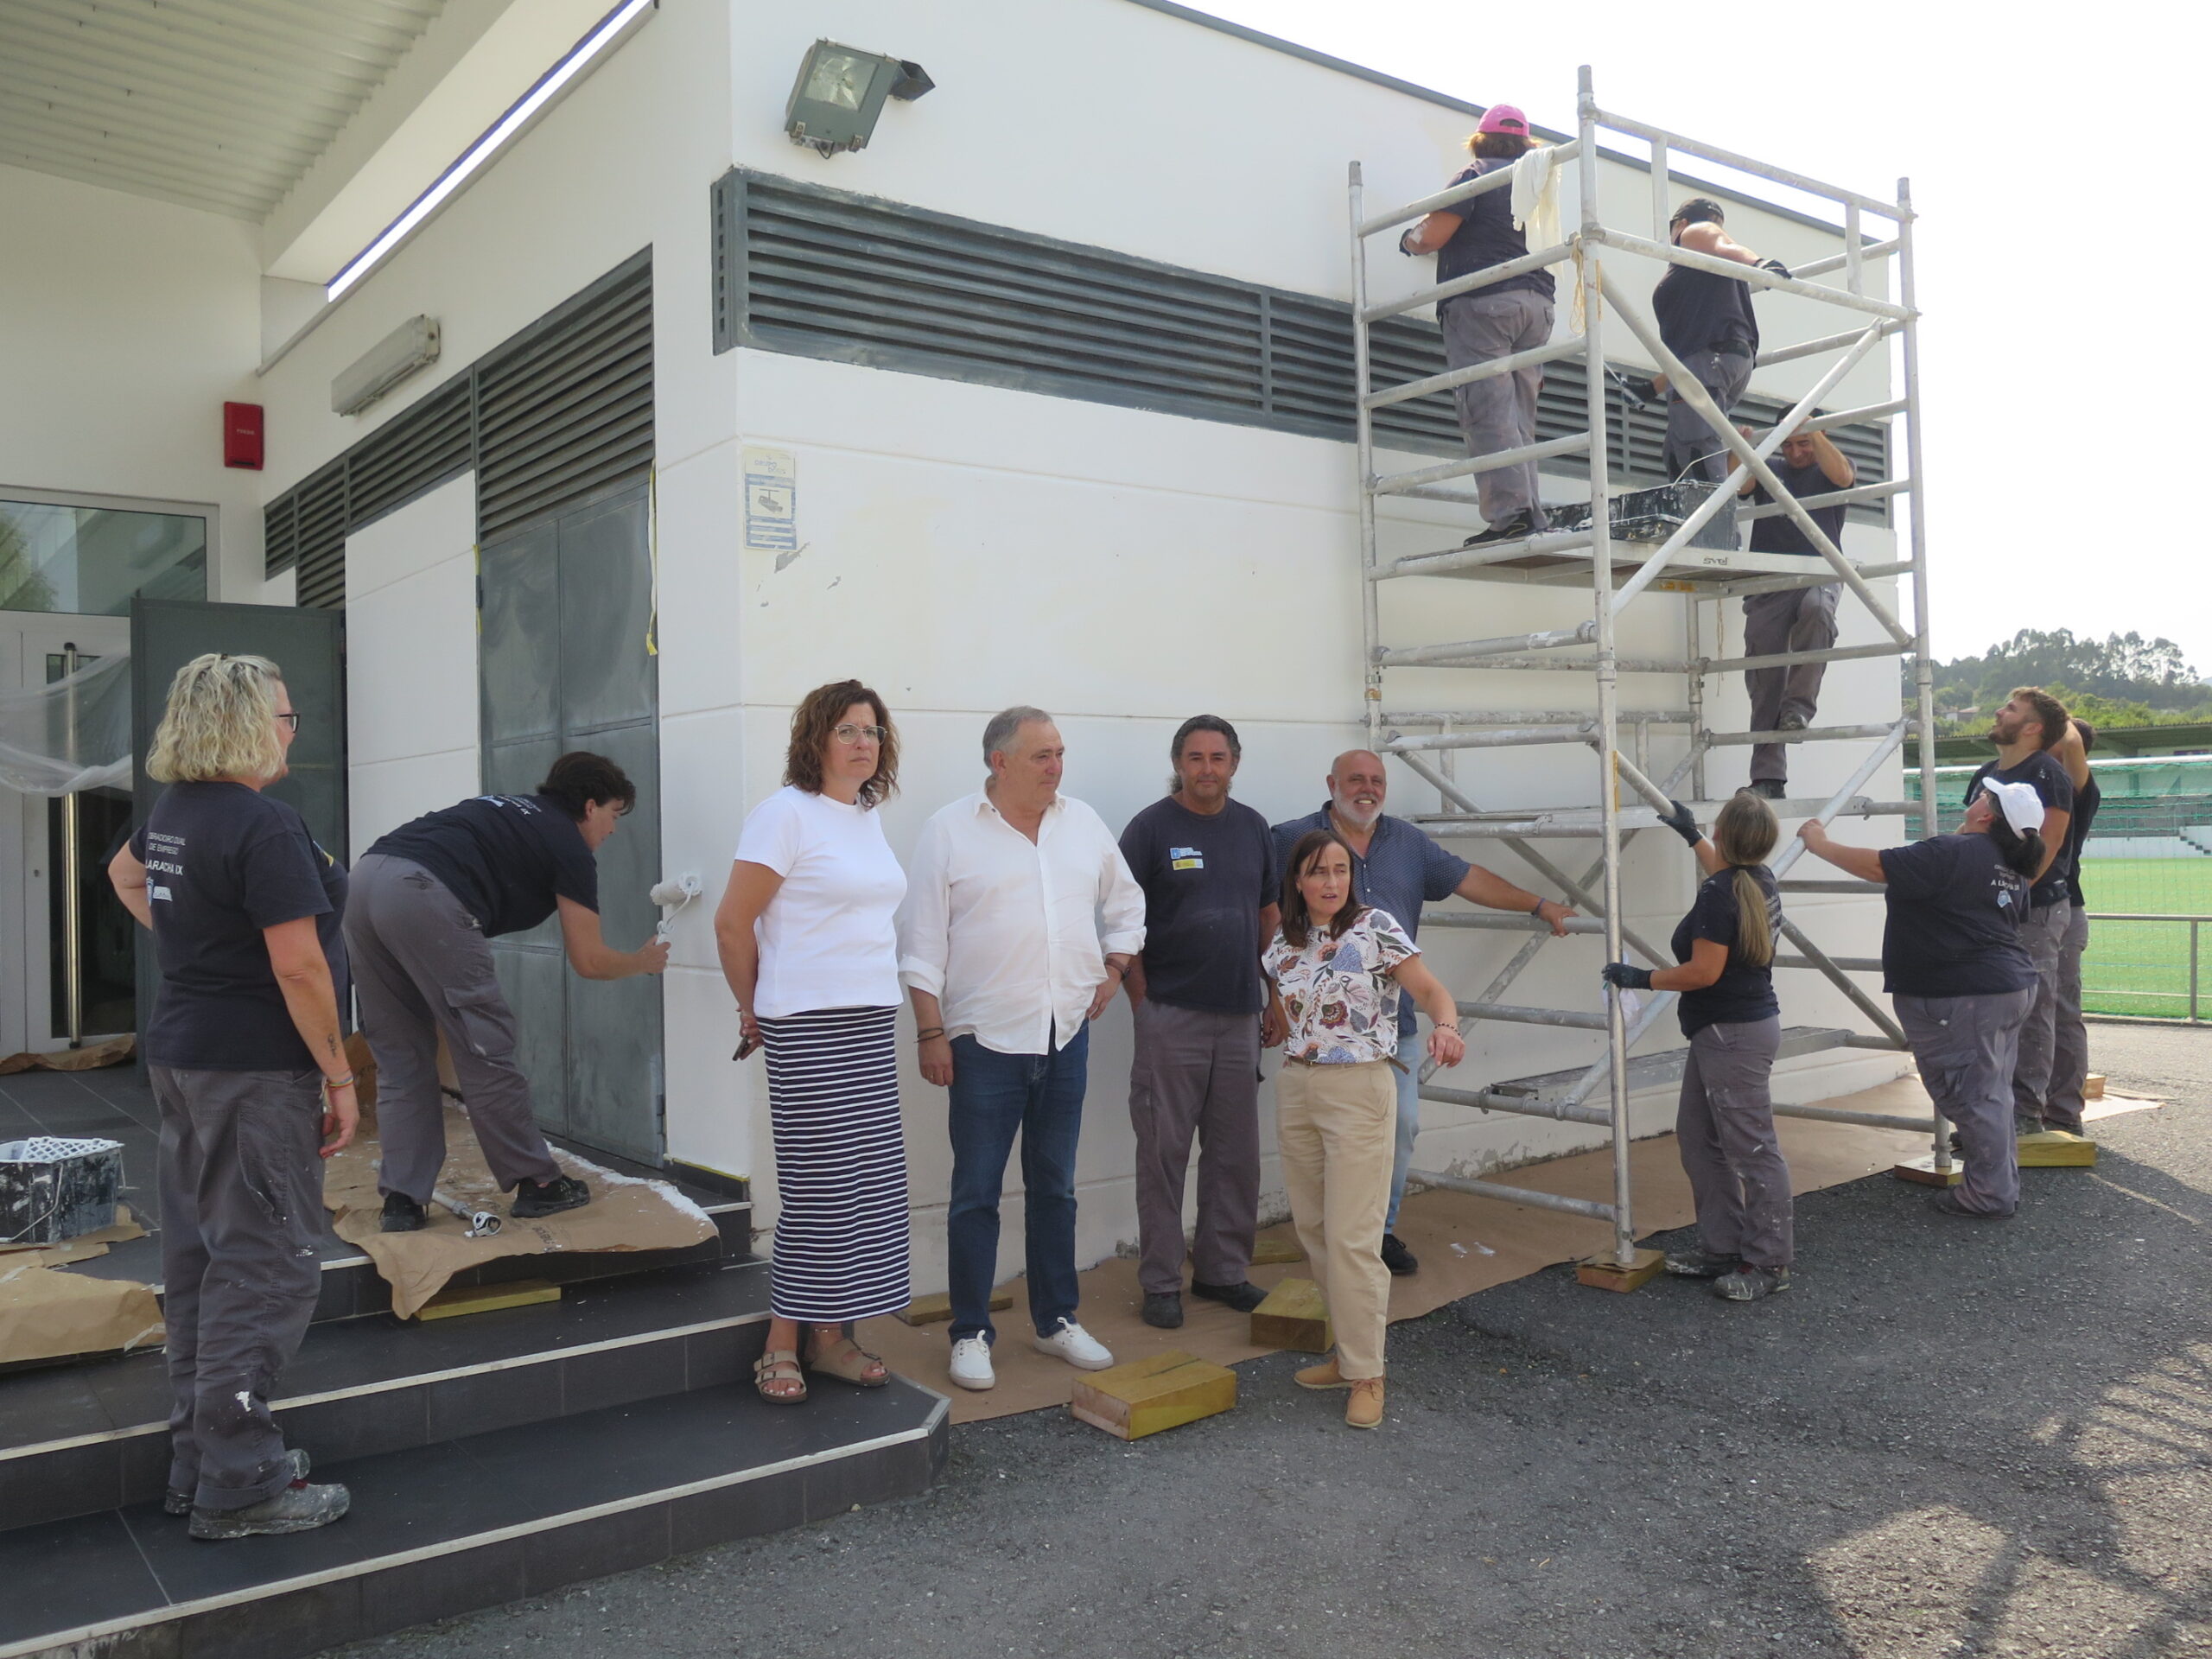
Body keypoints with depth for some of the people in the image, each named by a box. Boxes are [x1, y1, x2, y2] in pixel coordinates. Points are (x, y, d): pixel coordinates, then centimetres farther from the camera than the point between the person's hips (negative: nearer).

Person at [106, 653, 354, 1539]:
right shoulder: (265, 826, -19)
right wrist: (339, 1077, -14)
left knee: (199, 1258, 15)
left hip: (181, 1057, 10)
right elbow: (299, 968, -21)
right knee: (266, 1267, -2)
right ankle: (237, 1488, 6)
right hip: (254, 1069, -10)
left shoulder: (173, 814, 9)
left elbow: (124, 875, 31)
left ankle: (199, 1459, 27)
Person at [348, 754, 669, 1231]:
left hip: (365, 877, 8)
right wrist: (645, 961, 30)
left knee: (400, 1057, 15)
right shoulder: (570, 847, 11)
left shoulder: (506, 809, 33)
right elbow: (589, 961, 13)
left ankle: (401, 1200, 15)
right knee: (485, 1048, 4)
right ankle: (537, 1184, 15)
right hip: (424, 895, -8)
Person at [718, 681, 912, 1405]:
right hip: (808, 1026, -7)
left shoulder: (869, 816, 13)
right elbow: (732, 922, -9)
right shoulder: (786, 813, -10)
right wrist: (752, 1008, 2)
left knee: (867, 1184, 8)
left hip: (872, 1021, 7)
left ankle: (831, 1339, 19)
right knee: (818, 1187, -4)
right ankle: (781, 1346, 10)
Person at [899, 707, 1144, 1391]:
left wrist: (1114, 969, 8)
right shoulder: (950, 832, -6)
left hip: (1067, 1034, 4)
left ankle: (1057, 1321, 27)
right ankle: (971, 1334, 15)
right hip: (986, 1040, -4)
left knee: (1054, 1187, 15)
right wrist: (930, 1033, -10)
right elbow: (923, 942, -7)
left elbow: (1125, 903, 20)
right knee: (976, 1194, 3)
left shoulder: (1084, 824, 7)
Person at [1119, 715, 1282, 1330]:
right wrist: (1141, 999, -9)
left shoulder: (1252, 827, 10)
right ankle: (1160, 1282, 12)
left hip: (1239, 1014, 5)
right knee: (1164, 1152, 2)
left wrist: (1276, 995, 13)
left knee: (1236, 1153, 11)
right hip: (1170, 1016, -5)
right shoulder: (1151, 827, -5)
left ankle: (1223, 1271, 24)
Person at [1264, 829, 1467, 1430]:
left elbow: (1430, 988, -12)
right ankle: (1352, 1349, 24)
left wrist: (1445, 1026, -30)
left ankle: (1366, 1374, 4)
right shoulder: (1284, 944, 8)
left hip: (1359, 1091, -5)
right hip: (1296, 1091, 6)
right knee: (1315, 1232, 9)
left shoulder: (1375, 926, -6)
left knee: (1350, 1238, -8)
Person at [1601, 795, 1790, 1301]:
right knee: (1698, 1139, 16)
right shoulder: (1760, 880, 8)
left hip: (1733, 1035, -11)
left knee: (1752, 1151, -2)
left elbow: (1704, 972, -23)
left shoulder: (1718, 894, -21)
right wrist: (1690, 835, 42)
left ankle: (1770, 1264, 6)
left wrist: (1641, 978, -11)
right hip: (1720, 1034, 11)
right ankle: (1722, 1248, 22)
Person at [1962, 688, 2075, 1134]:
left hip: (2035, 911, -8)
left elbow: (2045, 848, -18)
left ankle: (2026, 1113, 1)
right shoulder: (1986, 774, 16)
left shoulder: (2047, 774, -11)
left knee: (2032, 1013, -4)